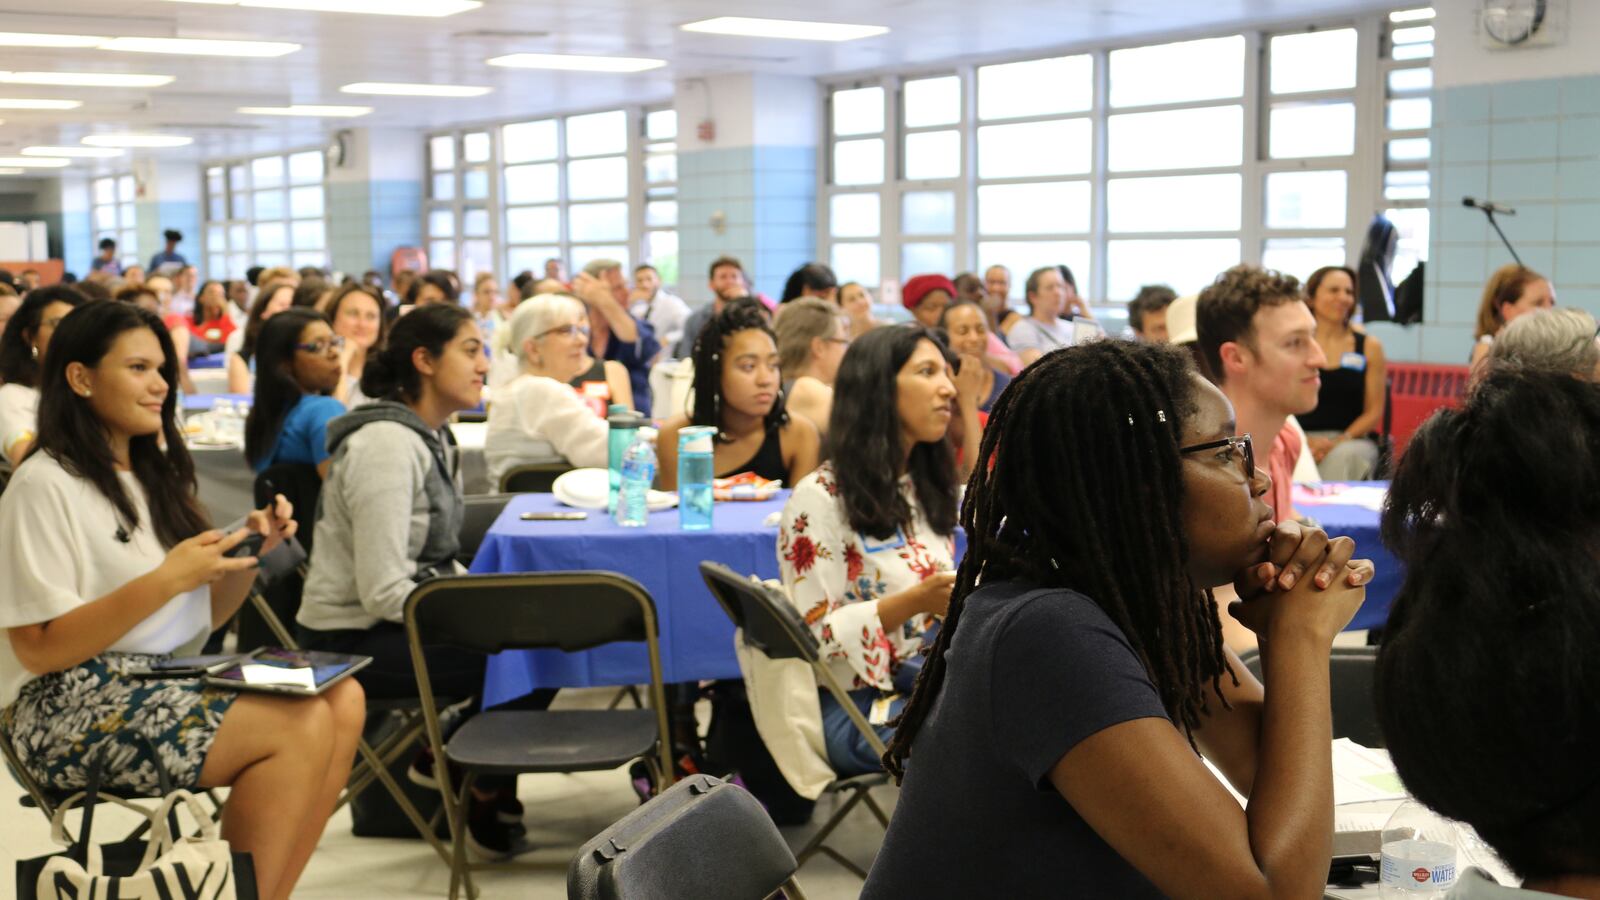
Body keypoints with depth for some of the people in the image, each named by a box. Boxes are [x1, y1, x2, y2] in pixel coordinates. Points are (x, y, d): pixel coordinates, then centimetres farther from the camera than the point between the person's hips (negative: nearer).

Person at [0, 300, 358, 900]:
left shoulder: (152, 475, 16)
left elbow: (201, 620, 16)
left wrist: (250, 553, -2)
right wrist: (166, 580, -22)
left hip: (160, 690, 8)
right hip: (67, 714, -8)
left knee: (342, 701, -15)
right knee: (301, 725, -25)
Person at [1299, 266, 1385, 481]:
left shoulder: (1369, 347, 10)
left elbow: (1374, 412, 7)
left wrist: (1339, 442, -10)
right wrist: (1305, 442, -14)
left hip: (1353, 439, 1)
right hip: (1301, 440, -1)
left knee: (1342, 457, -36)